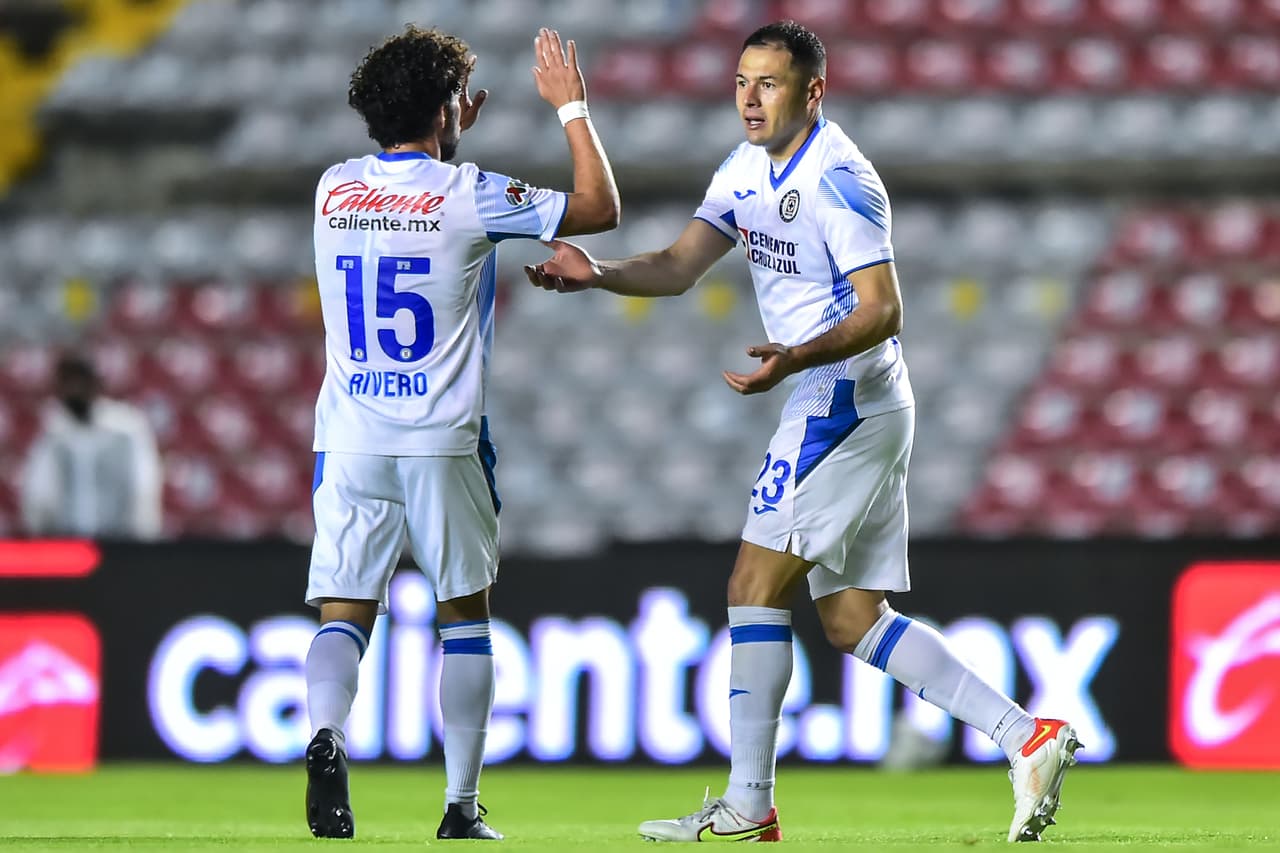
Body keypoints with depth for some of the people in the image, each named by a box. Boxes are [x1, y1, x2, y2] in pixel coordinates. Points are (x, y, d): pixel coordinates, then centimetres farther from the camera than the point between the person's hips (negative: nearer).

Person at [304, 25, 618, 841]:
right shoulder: (468, 194, -8)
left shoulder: (334, 189, 5)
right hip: (443, 439, -3)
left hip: (349, 436, 3)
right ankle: (463, 804, 9)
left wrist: (448, 135, 34)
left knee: (344, 615, 1)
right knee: (466, 615, 11)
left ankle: (326, 735, -29)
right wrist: (572, 106, 11)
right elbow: (600, 208, 2)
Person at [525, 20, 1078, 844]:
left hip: (844, 401, -10)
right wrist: (597, 274, -9)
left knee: (756, 586, -8)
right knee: (853, 618, 8)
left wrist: (797, 359, -35)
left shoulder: (838, 180, -17)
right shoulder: (750, 168, 11)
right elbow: (679, 266, 9)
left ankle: (747, 806, -5)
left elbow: (882, 312, -21)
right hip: (831, 410, 10)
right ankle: (1028, 737, 5)